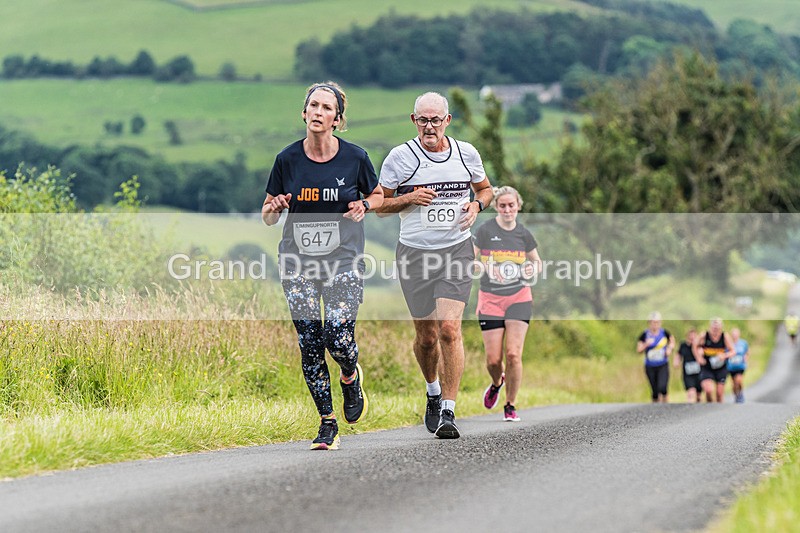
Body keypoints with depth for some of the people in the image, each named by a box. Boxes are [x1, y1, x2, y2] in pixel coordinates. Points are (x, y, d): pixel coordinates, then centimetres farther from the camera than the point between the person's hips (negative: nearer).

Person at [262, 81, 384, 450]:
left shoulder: (355, 157, -3)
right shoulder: (287, 159, -1)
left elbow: (378, 196, 14)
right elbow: (267, 217, 7)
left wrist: (364, 206, -8)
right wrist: (275, 207, -15)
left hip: (344, 260, -1)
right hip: (298, 263, 2)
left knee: (338, 338, -14)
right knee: (310, 344, -3)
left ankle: (351, 378, 22)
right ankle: (328, 423, 10)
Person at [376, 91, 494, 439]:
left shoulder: (466, 153, 4)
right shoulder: (401, 157, -3)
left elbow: (485, 188, 21)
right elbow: (379, 205, 4)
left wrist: (476, 204, -1)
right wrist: (410, 198, -14)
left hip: (456, 250, 0)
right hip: (415, 253, 0)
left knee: (449, 329, -16)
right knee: (426, 336, 7)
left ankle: (448, 412, -12)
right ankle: (433, 392, 38)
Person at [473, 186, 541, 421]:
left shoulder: (524, 234, 4)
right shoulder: (485, 230, -3)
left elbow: (537, 262, 17)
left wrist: (533, 269, -6)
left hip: (518, 298, 1)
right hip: (490, 299, -1)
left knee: (513, 354, -11)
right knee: (493, 359, -3)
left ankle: (510, 406, 5)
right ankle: (497, 383, 33)